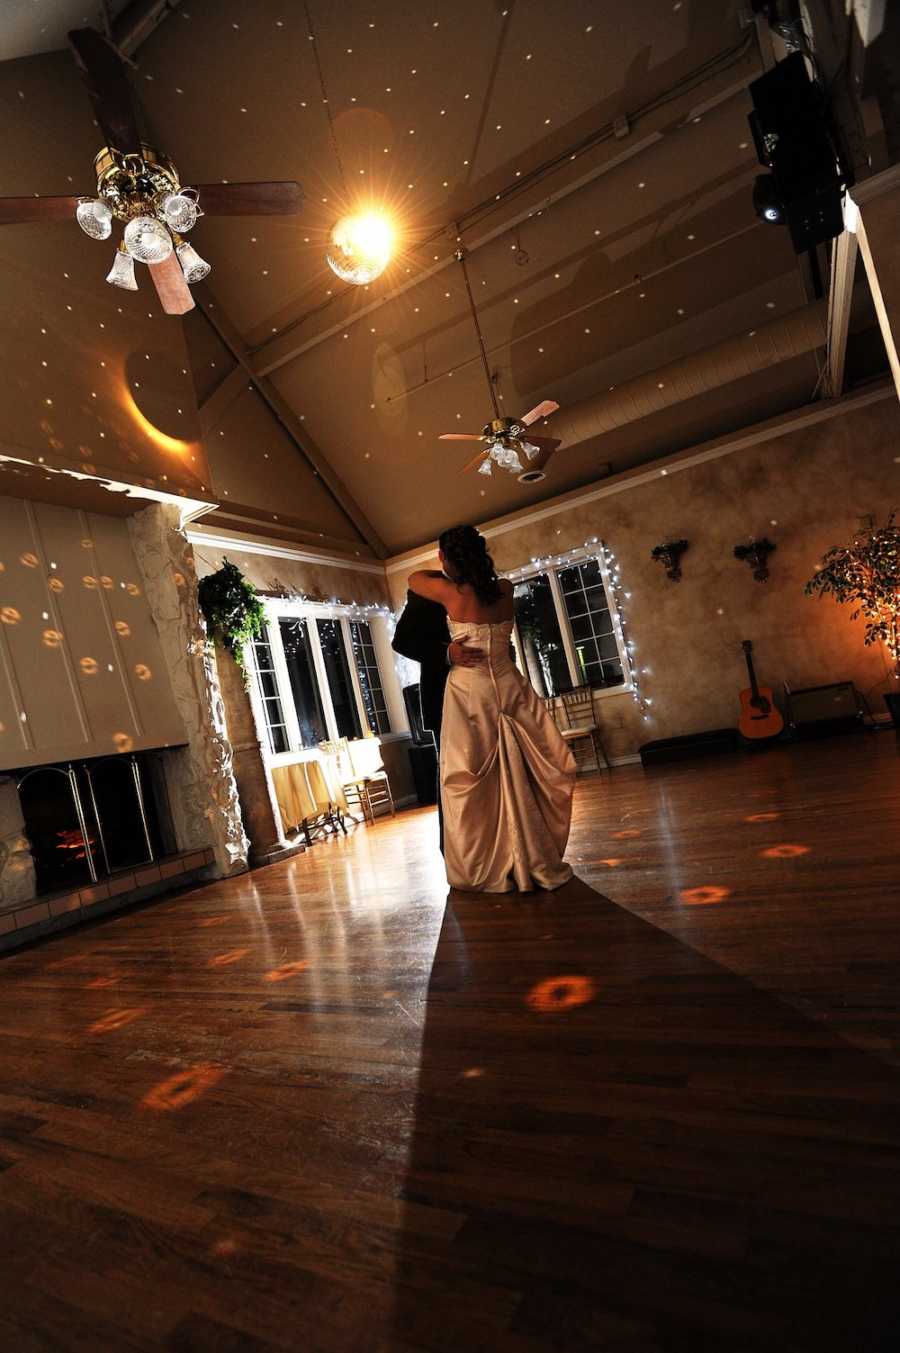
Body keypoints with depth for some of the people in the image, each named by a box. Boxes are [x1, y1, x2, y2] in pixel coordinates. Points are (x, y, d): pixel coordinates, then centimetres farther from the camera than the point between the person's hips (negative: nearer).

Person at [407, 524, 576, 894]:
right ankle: (538, 861, 18)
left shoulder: (451, 593, -9)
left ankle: (489, 868, 13)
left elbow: (413, 579, 11)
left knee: (476, 781, 5)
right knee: (521, 776, 9)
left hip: (470, 692, -4)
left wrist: (444, 574, 26)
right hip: (509, 687, 4)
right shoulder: (505, 590, 3)